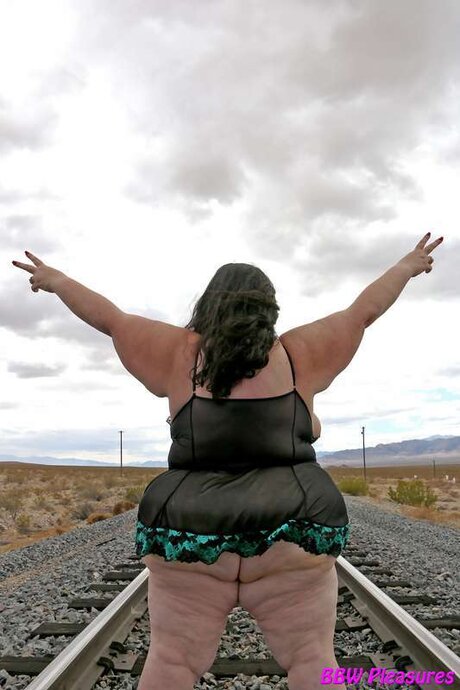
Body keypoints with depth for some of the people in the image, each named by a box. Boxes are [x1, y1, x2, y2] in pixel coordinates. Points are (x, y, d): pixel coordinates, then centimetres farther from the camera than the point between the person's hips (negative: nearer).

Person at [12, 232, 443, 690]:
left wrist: (55, 280, 26)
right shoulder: (298, 356, 5)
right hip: (290, 537, 0)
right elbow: (364, 310, 13)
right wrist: (409, 267, 27)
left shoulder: (180, 355, 4)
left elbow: (108, 317, 11)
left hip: (190, 536, 1)